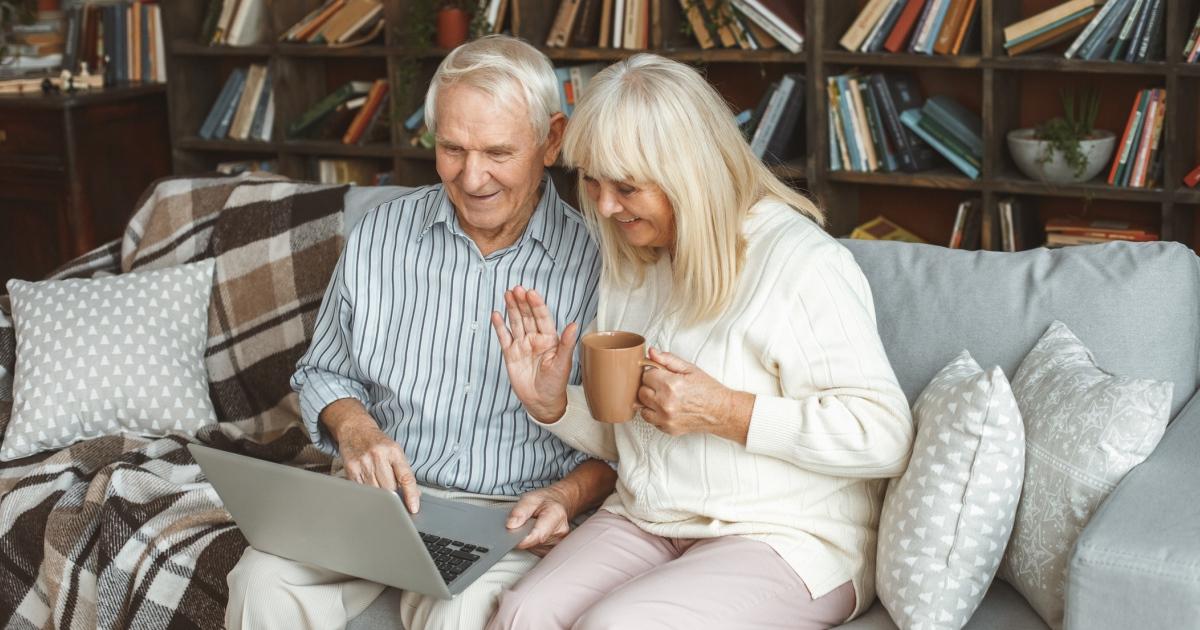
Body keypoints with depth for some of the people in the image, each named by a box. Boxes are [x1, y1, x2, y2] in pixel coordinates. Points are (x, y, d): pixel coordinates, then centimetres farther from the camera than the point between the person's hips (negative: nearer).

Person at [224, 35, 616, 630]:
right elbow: (322, 374, 17)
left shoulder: (594, 261, -5)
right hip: (377, 493, 3)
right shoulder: (379, 236, 5)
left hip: (510, 516, -3)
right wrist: (353, 428, -4)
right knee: (264, 581, -24)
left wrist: (568, 495, -18)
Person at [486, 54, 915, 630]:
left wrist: (724, 413, -21)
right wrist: (550, 404, -1)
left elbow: (884, 436, -19)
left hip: (787, 540, -6)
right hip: (645, 520, 6)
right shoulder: (632, 266, 11)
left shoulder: (800, 264, -14)